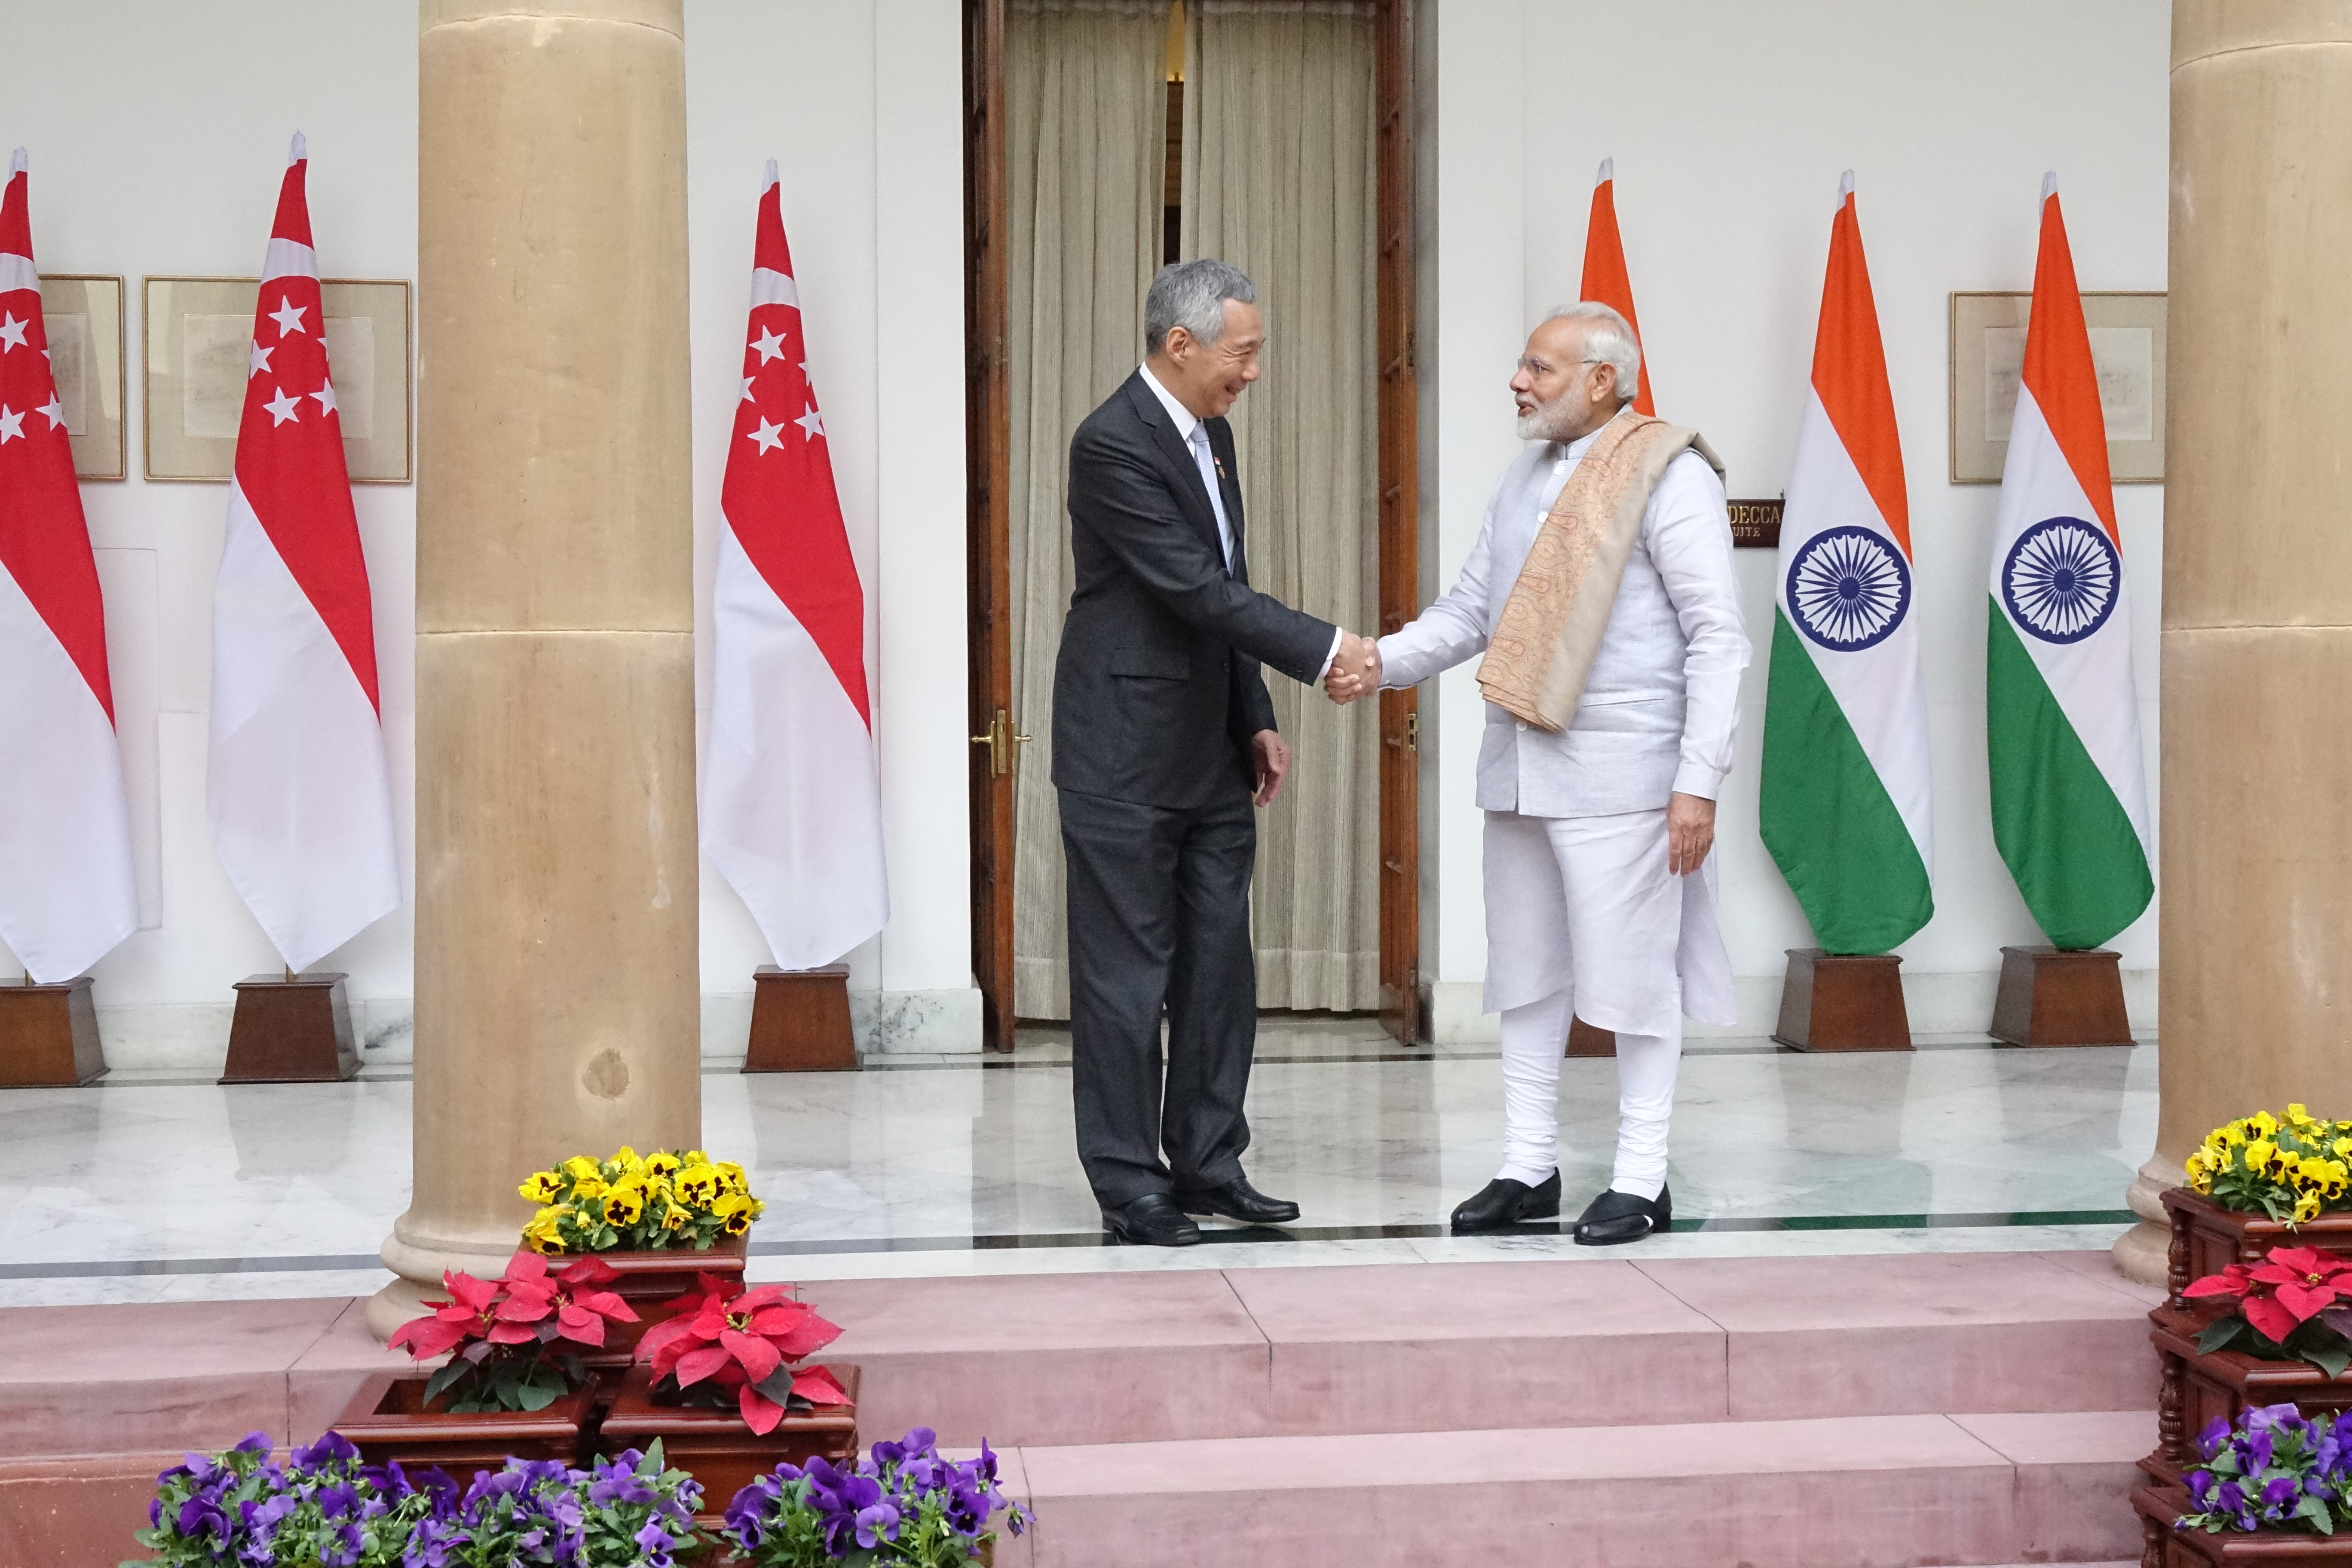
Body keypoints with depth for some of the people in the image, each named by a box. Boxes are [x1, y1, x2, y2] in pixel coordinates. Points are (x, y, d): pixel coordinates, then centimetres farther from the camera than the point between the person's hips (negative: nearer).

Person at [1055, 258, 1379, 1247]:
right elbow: (1195, 589, -22)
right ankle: (1129, 1186, 8)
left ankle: (1208, 1164, 21)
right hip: (1126, 760, -9)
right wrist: (1322, 647, -20)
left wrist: (1256, 722, 15)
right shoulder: (1113, 445, -17)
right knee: (1126, 975, 0)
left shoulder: (1211, 432, 11)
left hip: (1210, 756, 9)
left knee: (1219, 967, 11)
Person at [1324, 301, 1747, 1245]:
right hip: (1517, 767, 8)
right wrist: (1381, 662, -2)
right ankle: (1528, 1167, 22)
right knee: (1525, 975, 12)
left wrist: (1699, 783, -17)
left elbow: (1717, 638, -12)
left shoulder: (1668, 475, -8)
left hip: (1618, 773, -8)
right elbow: (1468, 611, 17)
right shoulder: (1523, 481, 16)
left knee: (1630, 974, -1)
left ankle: (1642, 1181, 10)